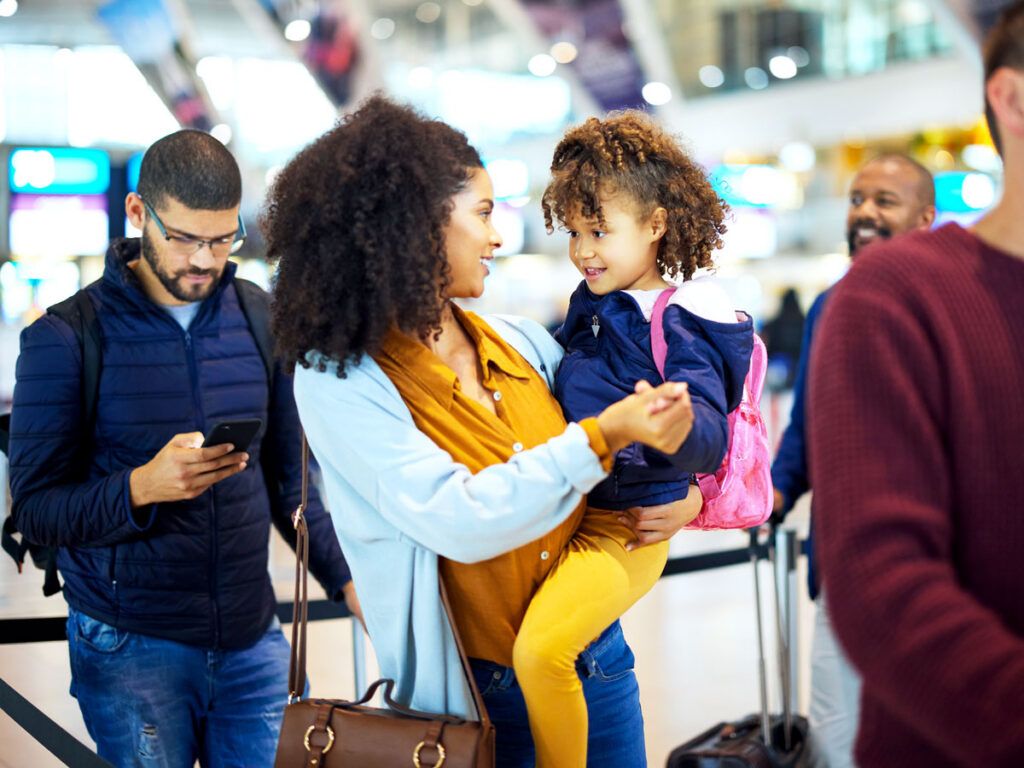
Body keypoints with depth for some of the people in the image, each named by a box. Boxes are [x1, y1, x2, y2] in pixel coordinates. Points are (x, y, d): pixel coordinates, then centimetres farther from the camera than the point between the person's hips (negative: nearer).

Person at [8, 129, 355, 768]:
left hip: (252, 637, 3)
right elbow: (35, 508, -9)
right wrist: (143, 486, -26)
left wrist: (346, 579, 3)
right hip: (130, 645, -3)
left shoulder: (260, 319, 4)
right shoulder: (65, 337, -7)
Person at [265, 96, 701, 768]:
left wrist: (687, 495, -4)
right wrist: (602, 438, -26)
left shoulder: (522, 343, 3)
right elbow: (460, 523, -25)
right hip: (482, 696, -5)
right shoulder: (337, 381, -14)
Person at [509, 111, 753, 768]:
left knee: (540, 647, -29)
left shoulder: (679, 327, -16)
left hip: (624, 528, -9)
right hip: (566, 508, 9)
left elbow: (711, 435, -28)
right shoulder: (593, 302, 8)